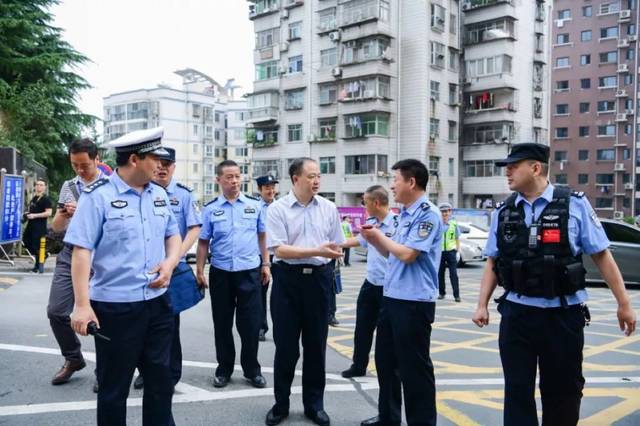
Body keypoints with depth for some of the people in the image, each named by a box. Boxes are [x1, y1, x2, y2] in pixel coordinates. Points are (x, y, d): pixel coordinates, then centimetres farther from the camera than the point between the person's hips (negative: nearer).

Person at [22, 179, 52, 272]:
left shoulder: (46, 199, -12)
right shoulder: (34, 197, 15)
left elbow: (48, 213, -19)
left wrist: (34, 215, -22)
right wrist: (27, 213, 9)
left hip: (40, 226, -9)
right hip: (31, 224, 9)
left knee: (37, 246, -5)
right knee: (26, 240, 11)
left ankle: (37, 266, 8)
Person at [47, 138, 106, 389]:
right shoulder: (68, 186, 12)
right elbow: (56, 227, 13)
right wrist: (64, 214, -9)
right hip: (69, 255, 5)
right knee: (56, 311, 4)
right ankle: (73, 358, 26)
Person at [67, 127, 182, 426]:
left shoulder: (159, 194, 8)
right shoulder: (98, 196, -10)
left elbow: (173, 234, 18)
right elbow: (82, 250, -14)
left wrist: (170, 263, -3)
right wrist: (82, 304, -19)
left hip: (158, 302, 6)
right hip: (114, 306, -5)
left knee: (161, 379, 17)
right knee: (114, 387, 10)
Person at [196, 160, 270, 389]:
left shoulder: (254, 205, 2)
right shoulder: (210, 209, 0)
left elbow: (262, 236, 9)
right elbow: (203, 242, 3)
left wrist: (266, 264, 6)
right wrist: (199, 271, 0)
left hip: (250, 272, 0)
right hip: (220, 273, 0)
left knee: (250, 323, 5)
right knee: (222, 324, 10)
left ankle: (252, 370, 21)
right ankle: (224, 370, 25)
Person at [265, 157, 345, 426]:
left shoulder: (329, 208, 5)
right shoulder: (277, 209, -6)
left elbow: (336, 247, 11)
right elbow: (279, 249, -14)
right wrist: (316, 251, -21)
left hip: (319, 278, 3)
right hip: (288, 279, -2)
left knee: (316, 344, 11)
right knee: (285, 345, 6)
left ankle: (314, 404, 25)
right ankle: (281, 404, 23)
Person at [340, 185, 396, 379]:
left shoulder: (397, 223, -18)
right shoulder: (370, 222, 6)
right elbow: (359, 240, 23)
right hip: (370, 283, 8)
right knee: (362, 327, 15)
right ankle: (358, 366, 30)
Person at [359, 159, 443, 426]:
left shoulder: (428, 214, -15)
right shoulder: (404, 214, 14)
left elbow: (408, 254, -23)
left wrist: (380, 236, -8)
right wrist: (374, 241, 4)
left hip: (414, 302, -10)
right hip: (391, 297, 10)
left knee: (413, 368, 1)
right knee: (385, 360, 19)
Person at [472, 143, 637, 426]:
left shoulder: (574, 204, -4)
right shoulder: (503, 211, 4)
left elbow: (601, 255, -2)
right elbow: (492, 262, 9)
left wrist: (624, 303, -1)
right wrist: (482, 304, 2)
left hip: (563, 315, -2)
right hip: (516, 314, 2)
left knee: (563, 391, 13)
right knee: (517, 390, 7)